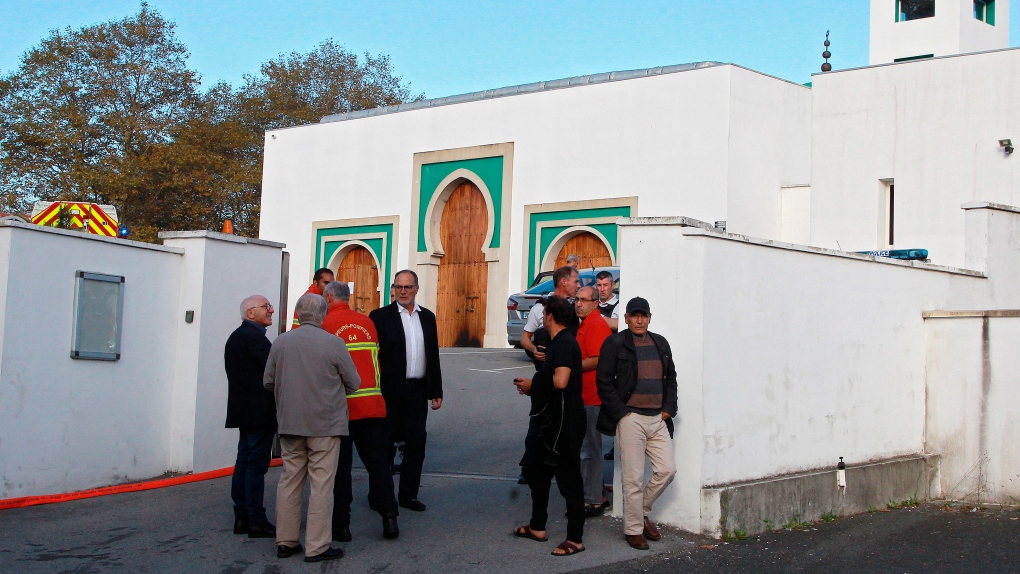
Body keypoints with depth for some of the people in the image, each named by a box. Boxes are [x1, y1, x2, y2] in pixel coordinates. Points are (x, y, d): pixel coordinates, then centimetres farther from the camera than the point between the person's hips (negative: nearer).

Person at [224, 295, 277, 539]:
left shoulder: (236, 336, 18)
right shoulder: (253, 336, -14)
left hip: (244, 409, 10)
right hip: (259, 411, -10)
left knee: (244, 462, 11)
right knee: (257, 464, -7)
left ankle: (241, 518, 14)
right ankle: (256, 521, -5)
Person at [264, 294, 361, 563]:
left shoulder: (281, 342, -1)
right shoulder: (333, 343, -11)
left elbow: (268, 382, 8)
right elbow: (353, 383, -2)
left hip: (289, 422, 4)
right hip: (325, 423, -4)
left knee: (289, 480, 12)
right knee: (321, 484, 1)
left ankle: (285, 541, 18)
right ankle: (317, 547, 4)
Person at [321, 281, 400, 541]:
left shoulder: (325, 324, -6)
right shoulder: (367, 322, 7)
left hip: (339, 406, -3)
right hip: (373, 404, 3)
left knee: (340, 466, 5)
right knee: (378, 462, 9)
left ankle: (341, 524, 9)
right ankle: (389, 517, 6)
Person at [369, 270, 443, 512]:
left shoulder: (427, 317, 10)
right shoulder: (380, 316, -4)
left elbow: (433, 356, 12)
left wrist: (436, 391, 10)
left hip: (418, 391, 4)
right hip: (391, 392, -4)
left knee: (416, 443, 7)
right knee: (385, 444, 4)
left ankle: (408, 494, 19)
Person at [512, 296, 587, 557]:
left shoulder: (564, 343, -17)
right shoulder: (559, 342, 15)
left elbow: (560, 381, -28)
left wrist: (533, 384, -13)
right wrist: (533, 386, 12)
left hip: (566, 422, -11)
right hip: (553, 419, 11)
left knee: (569, 479, -3)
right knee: (538, 473, 18)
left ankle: (575, 539, 5)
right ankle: (537, 527, 30)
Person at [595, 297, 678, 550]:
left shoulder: (661, 344, 15)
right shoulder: (615, 343, -3)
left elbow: (671, 378, 21)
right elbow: (603, 381, -6)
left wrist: (669, 408, 8)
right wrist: (621, 413, -11)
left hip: (658, 419, 6)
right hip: (630, 418, -6)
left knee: (667, 470, 3)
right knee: (633, 478, -2)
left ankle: (642, 511, 24)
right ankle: (633, 529, 10)